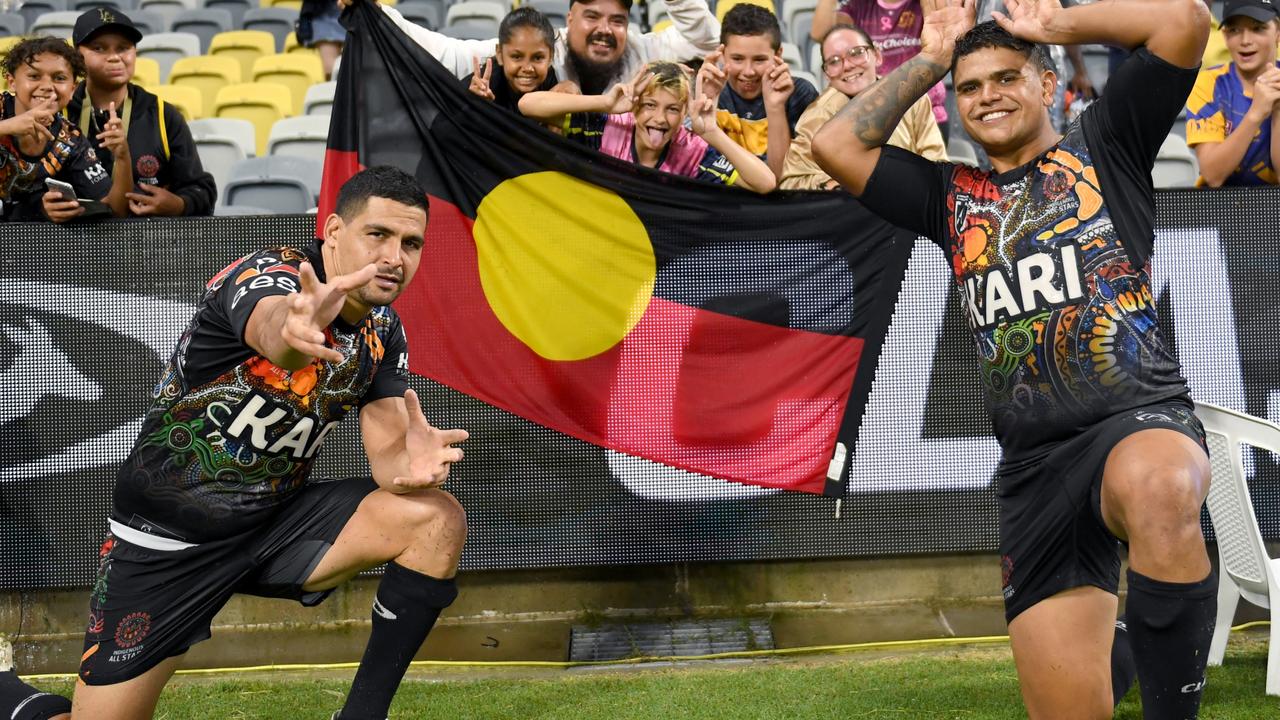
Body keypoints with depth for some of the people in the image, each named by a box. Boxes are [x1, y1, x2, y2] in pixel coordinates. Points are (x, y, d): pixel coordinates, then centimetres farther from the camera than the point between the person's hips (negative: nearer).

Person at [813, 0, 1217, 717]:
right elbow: (836, 146, 14)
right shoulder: (951, 195, 22)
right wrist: (931, 58, 18)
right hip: (1034, 466, 4)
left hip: (1142, 416, -4)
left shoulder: (1102, 143, 11)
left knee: (1158, 488, -43)